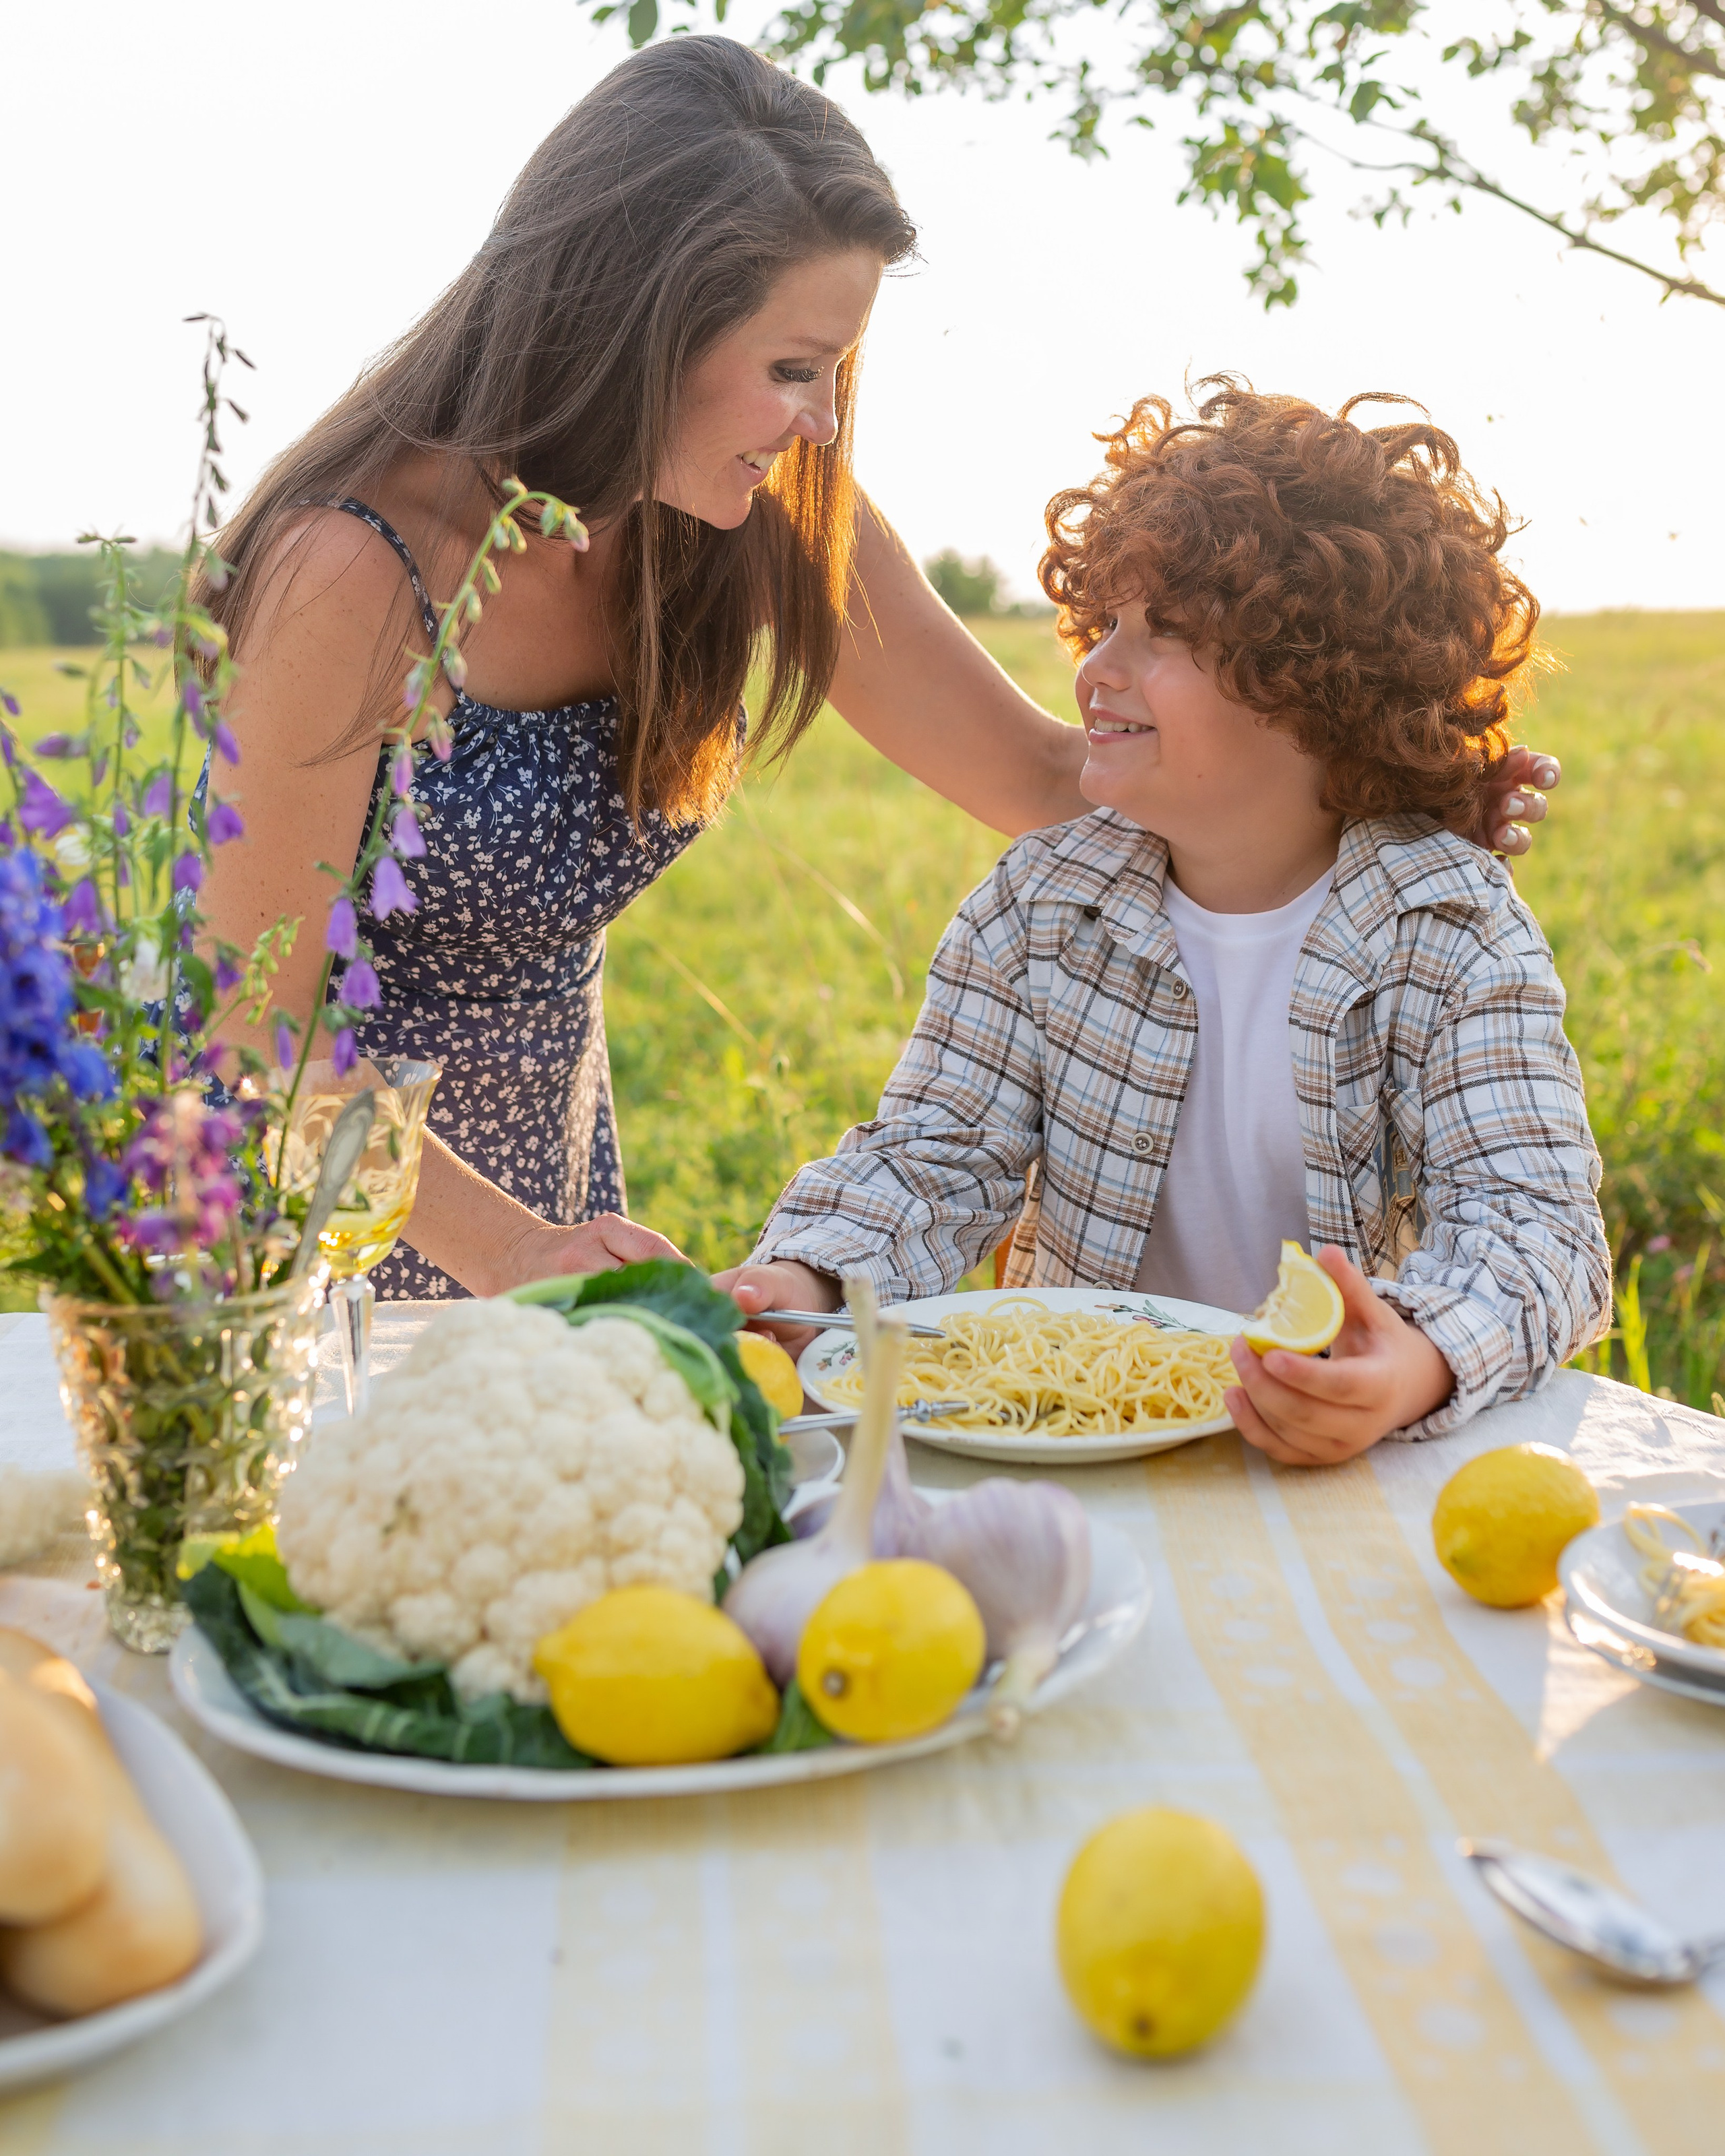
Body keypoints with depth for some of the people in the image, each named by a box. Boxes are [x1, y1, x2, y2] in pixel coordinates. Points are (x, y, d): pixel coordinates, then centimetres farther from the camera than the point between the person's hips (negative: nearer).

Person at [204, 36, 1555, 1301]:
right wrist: (503, 1244, -33)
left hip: (545, 1156, 5)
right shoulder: (358, 569, -29)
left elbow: (1044, 776, -7)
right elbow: (262, 1028, -23)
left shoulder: (776, 521, -12)